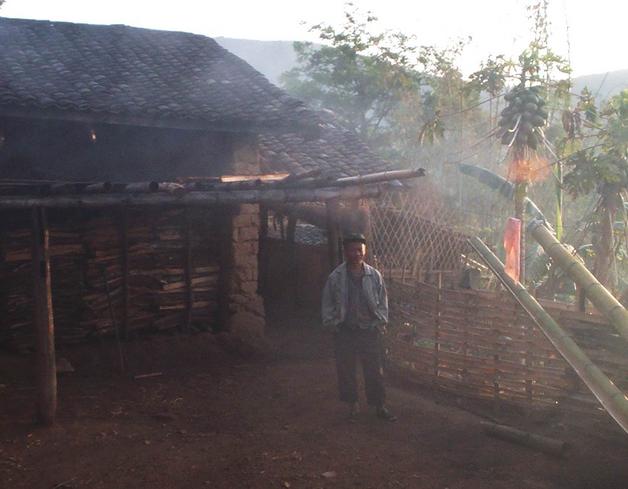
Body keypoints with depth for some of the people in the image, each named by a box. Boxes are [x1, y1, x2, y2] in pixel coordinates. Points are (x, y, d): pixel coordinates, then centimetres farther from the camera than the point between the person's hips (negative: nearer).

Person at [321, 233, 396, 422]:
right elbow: (328, 304, 1)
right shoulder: (335, 277, -5)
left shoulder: (374, 275, -2)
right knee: (346, 370, 9)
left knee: (374, 371, 5)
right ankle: (353, 405, 25)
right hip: (345, 332, 0)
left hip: (370, 331, 0)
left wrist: (381, 323, -2)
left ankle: (380, 406, 18)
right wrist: (332, 325, -3)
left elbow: (382, 302, 4)